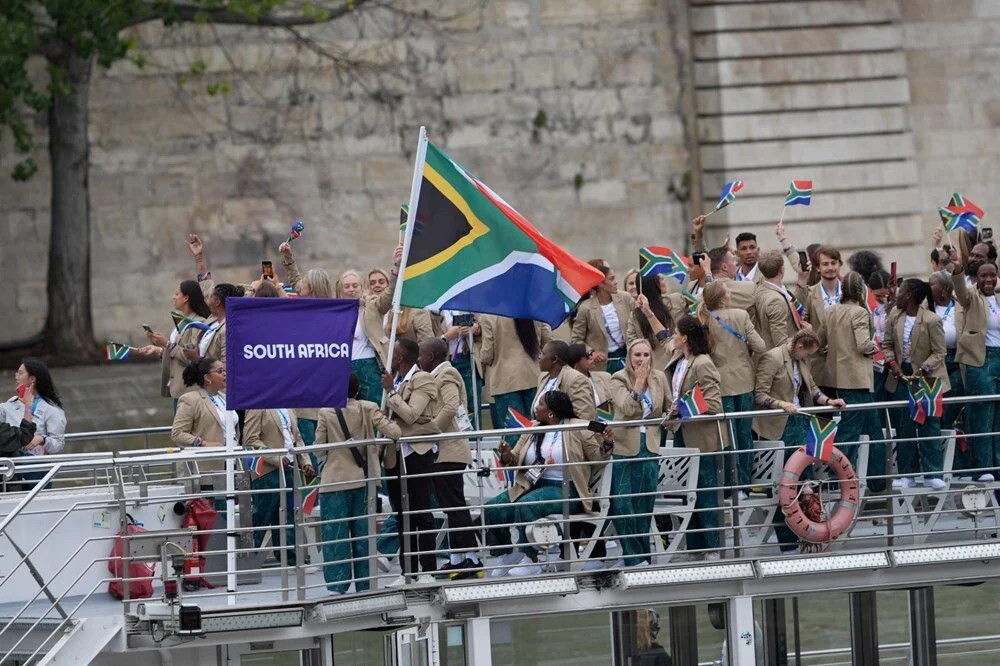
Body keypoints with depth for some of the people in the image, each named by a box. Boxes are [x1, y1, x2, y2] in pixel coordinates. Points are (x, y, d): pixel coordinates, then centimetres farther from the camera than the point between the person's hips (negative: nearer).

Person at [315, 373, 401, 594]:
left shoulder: (326, 413, -7)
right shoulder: (368, 409, -4)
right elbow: (393, 432, -9)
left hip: (335, 481, -2)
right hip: (363, 479, 2)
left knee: (335, 534, 1)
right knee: (363, 533, 10)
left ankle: (336, 586, -4)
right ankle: (364, 584, 12)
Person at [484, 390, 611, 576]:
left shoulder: (578, 429, -1)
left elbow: (598, 458, -2)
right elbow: (514, 461, 13)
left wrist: (606, 444, -22)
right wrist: (507, 455, -9)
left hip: (565, 490, -6)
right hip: (531, 487, 6)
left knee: (525, 506, -34)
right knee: (492, 510, -14)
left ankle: (531, 561, -24)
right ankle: (506, 555, 7)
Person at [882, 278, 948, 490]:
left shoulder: (932, 321, -15)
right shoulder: (895, 317, 1)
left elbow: (938, 353, -12)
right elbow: (887, 344, 10)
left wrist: (921, 370, -20)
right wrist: (892, 363, -7)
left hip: (926, 378, -5)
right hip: (901, 377, 5)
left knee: (929, 427, 0)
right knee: (904, 427, 9)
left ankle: (932, 474, 7)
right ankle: (907, 474, 16)